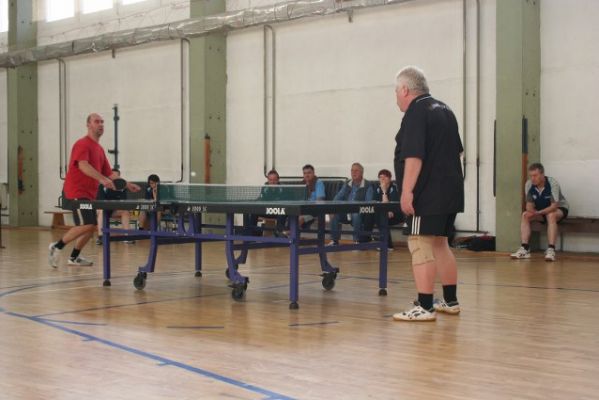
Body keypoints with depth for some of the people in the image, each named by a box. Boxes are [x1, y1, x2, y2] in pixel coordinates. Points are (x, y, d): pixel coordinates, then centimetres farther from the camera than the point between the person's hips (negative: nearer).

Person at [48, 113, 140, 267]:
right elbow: (83, 165, -28)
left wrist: (127, 185, 11)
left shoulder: (100, 149, 17)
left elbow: (109, 173, 20)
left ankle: (74, 257, 21)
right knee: (86, 225, -18)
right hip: (77, 192, -9)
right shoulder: (82, 144, -10)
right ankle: (57, 246, -4)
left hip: (89, 194, 9)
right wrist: (102, 179, -40)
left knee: (91, 227, 9)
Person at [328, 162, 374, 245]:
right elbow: (337, 198, 11)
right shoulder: (347, 185, 14)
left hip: (360, 213, -5)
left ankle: (357, 240, -26)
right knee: (335, 215, -20)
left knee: (356, 215, -37)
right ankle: (334, 240, -14)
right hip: (347, 212, 5)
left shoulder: (367, 186, -4)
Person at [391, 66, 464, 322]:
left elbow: (414, 156, -22)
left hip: (427, 195, -10)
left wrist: (407, 190, -23)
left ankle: (424, 307, -10)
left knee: (420, 246, -8)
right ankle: (450, 301, 24)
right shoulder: (444, 110, 18)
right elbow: (457, 151, 24)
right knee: (439, 245, 17)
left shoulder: (416, 113, -12)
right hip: (449, 192, 10)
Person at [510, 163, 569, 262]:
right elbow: (529, 204, -8)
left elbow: (554, 206, -32)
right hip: (540, 211, 5)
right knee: (525, 215, -19)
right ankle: (524, 249, -24)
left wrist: (538, 213, -43)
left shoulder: (552, 183, -28)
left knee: (551, 215, -37)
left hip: (560, 208, -5)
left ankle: (551, 250, -40)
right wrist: (531, 211, -33)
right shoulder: (529, 184, -15)